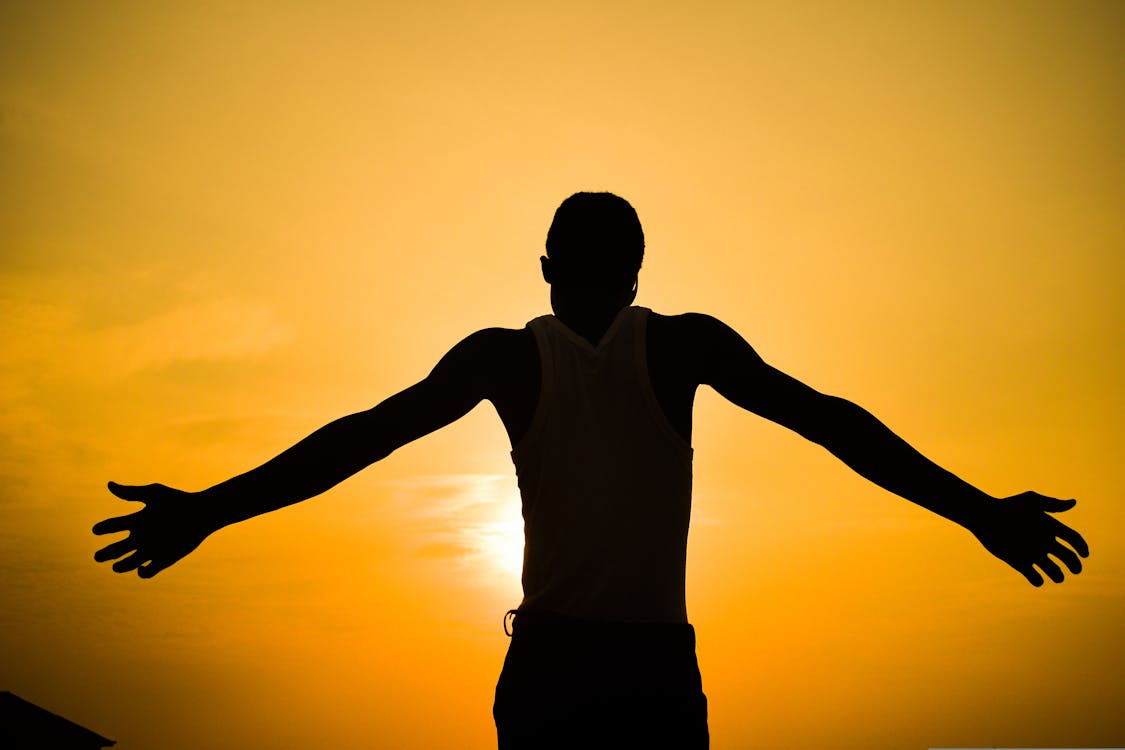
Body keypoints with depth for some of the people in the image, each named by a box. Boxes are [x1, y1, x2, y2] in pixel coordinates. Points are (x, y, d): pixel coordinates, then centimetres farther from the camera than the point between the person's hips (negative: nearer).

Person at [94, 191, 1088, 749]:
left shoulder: (503, 355, 2)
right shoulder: (685, 343, 2)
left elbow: (367, 433, -4)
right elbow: (828, 419, -1)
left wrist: (209, 511, -2)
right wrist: (980, 511, 3)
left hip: (544, 669, 1)